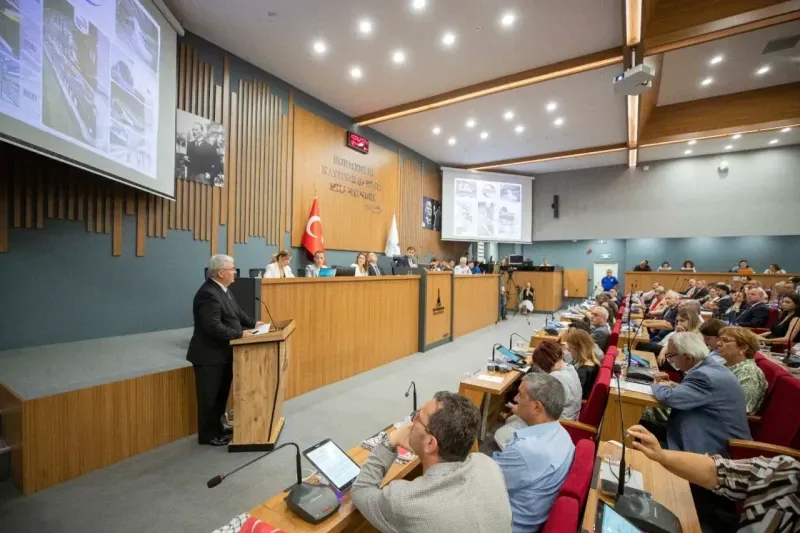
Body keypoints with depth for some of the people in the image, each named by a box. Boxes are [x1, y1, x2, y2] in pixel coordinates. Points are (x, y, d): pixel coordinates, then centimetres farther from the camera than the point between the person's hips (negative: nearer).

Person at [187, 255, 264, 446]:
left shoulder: (223, 289, 7)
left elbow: (236, 312, 16)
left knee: (221, 395, 20)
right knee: (209, 397, 7)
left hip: (222, 353, 10)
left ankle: (217, 430, 35)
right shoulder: (208, 294, -25)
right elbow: (213, 326, -31)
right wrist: (240, 334, -25)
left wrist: (253, 323, 5)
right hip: (209, 355, -10)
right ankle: (208, 435, 24)